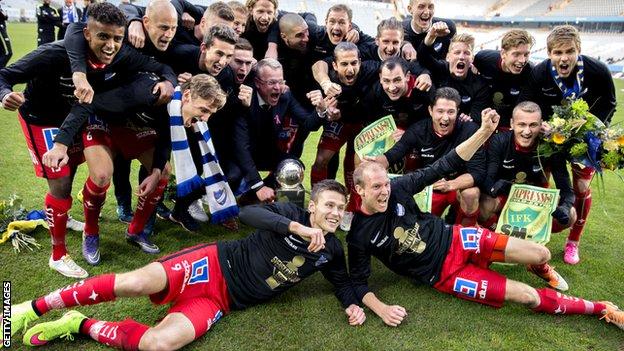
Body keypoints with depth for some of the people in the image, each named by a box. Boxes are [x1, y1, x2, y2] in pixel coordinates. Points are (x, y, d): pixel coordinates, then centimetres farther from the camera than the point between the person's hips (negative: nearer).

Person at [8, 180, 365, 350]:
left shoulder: (331, 250, 9)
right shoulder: (294, 213, -3)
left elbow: (343, 280, 24)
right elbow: (249, 211, -19)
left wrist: (353, 304, 2)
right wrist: (297, 228, -30)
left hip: (222, 300, 3)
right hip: (214, 264, -2)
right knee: (136, 283, -26)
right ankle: (35, 307, -3)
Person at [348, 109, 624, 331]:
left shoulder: (397, 188, -11)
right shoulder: (359, 235, -17)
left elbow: (442, 167, -10)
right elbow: (358, 281, -11)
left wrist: (485, 131, -17)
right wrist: (381, 309, -29)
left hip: (455, 240, 3)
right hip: (443, 273, -3)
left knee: (541, 254, -4)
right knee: (529, 297, -10)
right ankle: (598, 308, 17)